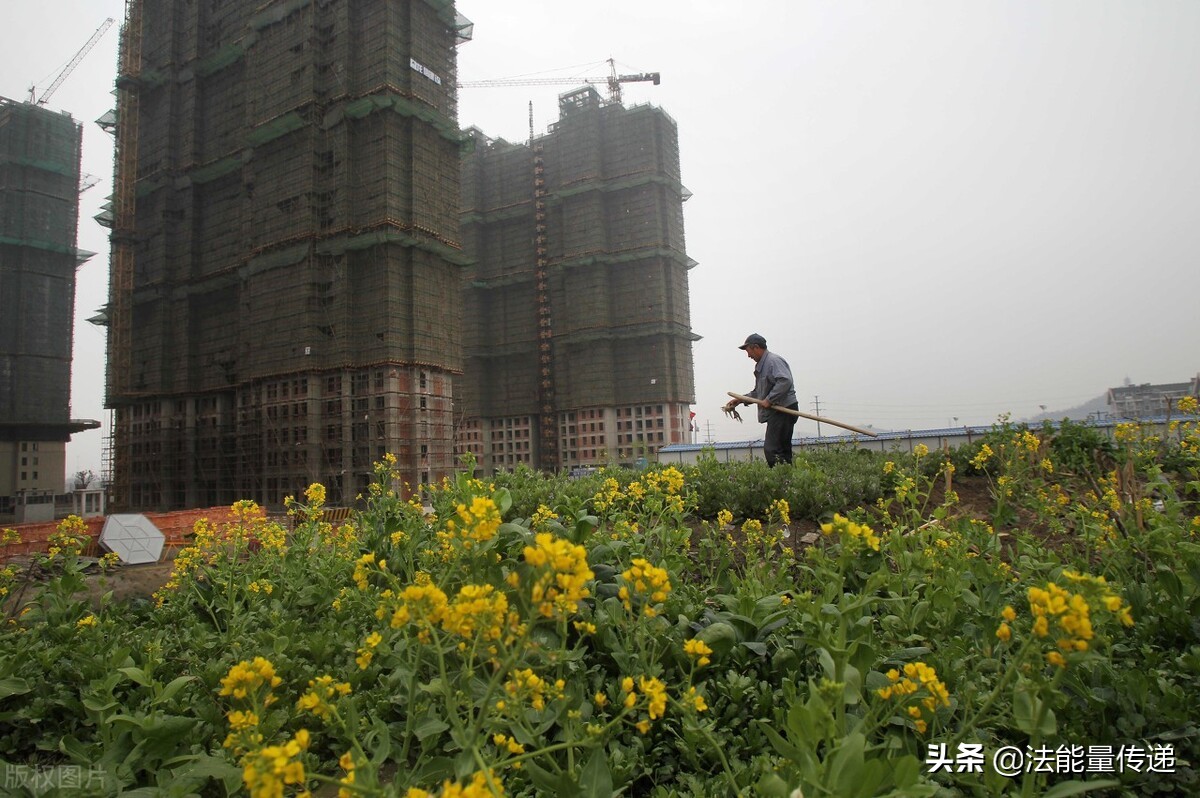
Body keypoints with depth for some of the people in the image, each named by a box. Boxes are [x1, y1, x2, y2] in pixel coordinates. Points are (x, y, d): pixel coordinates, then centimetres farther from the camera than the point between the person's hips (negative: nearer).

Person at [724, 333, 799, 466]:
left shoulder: (773, 360, -10)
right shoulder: (761, 365, 22)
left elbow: (785, 381, -26)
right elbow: (758, 392, 29)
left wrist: (769, 400, -23)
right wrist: (740, 400, 20)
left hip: (783, 409, -11)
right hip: (776, 411, 11)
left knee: (772, 450, -15)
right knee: (782, 450, 10)